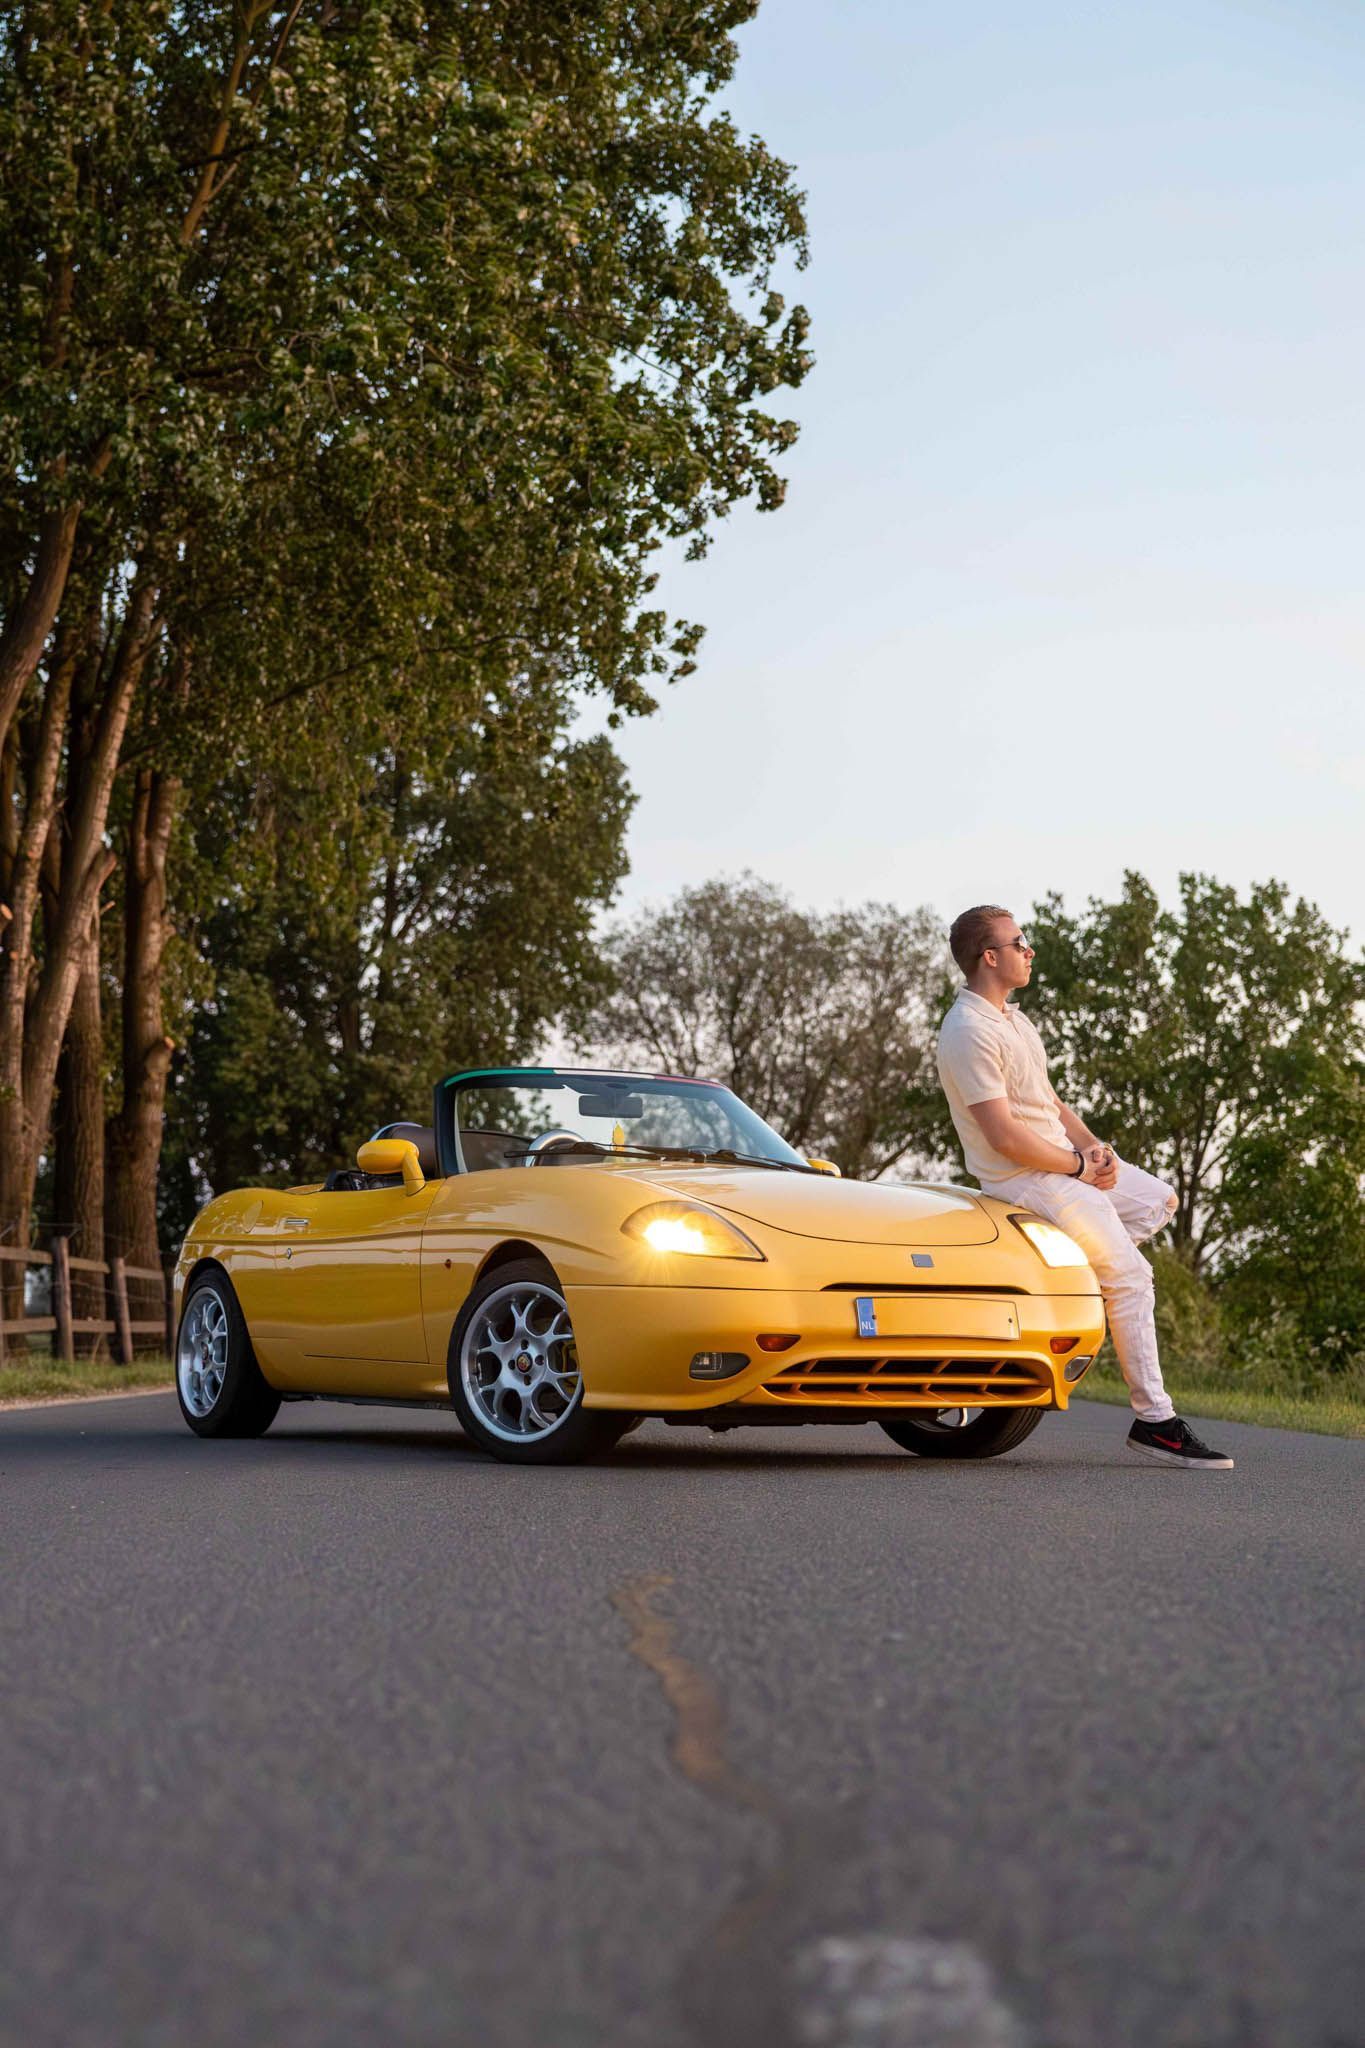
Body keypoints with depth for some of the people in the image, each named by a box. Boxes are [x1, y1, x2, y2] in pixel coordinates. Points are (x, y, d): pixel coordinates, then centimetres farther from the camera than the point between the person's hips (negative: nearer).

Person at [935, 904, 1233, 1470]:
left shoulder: (1011, 1016, 13)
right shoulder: (969, 1032, -20)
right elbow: (1005, 1136, -24)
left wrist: (1095, 1147, 0)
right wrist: (1078, 1165, -14)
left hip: (1067, 1161, 10)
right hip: (1024, 1179, -10)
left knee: (1159, 1200, 20)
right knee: (1130, 1277, -11)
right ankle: (1153, 1420, -6)